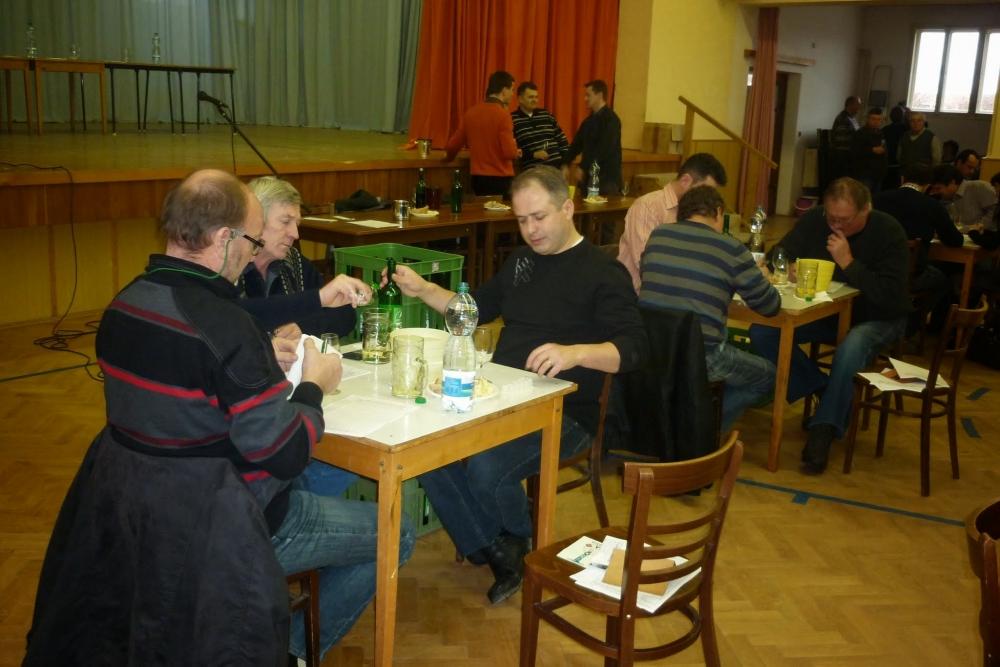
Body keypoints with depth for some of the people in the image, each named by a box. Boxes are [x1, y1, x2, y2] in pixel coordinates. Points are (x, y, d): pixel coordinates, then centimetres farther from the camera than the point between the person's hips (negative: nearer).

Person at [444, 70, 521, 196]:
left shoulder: (471, 112, 2)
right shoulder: (502, 114, -14)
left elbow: (455, 143, 9)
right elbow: (509, 152, -19)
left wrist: (448, 156, 30)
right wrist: (516, 152, 3)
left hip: (477, 177, 6)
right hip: (500, 179, -6)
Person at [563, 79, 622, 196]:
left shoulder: (611, 119, -10)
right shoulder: (588, 121, 15)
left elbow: (604, 149, -19)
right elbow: (576, 144, 13)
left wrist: (582, 168, -20)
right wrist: (566, 164, -2)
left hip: (607, 179, -7)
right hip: (588, 177, 8)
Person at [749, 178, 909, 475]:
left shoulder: (889, 232, -17)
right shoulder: (814, 220, -7)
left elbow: (891, 297, -24)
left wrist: (848, 262, -31)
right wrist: (788, 271, -24)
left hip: (875, 318, -4)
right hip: (824, 313, 4)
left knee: (851, 348, -39)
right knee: (762, 333, -19)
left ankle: (824, 429, -26)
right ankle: (822, 391, -5)